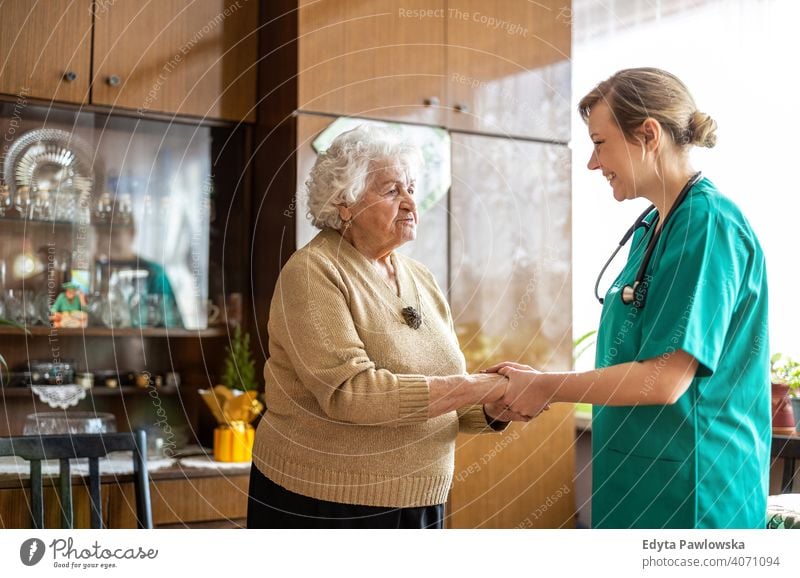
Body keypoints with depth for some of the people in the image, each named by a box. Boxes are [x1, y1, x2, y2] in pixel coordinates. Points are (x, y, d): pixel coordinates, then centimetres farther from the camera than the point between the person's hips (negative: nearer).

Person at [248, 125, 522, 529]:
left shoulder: (422, 280, 7)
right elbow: (349, 392, -24)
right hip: (322, 508, -6)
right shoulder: (312, 272, -11)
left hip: (418, 506, 6)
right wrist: (482, 386, -23)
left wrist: (491, 412, -11)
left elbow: (445, 403, 10)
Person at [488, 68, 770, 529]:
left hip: (690, 494, -8)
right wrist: (538, 384, 5)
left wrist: (545, 388, -11)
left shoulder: (708, 223, -17)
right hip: (639, 482, 8)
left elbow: (663, 379, -23)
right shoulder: (651, 228, 11)